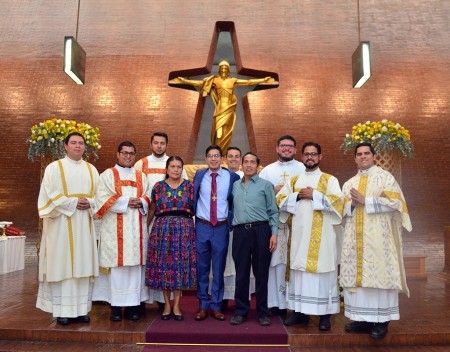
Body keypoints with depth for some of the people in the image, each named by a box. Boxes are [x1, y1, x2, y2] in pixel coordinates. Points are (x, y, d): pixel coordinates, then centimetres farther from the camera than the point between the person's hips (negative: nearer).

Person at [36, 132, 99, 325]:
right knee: (62, 264, -2)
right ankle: (62, 310, 7)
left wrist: (90, 203, -9)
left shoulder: (91, 169, 14)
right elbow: (50, 195, -6)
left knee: (83, 264, 4)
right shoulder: (54, 168, 3)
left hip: (85, 224, 4)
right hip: (61, 224, -3)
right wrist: (73, 203, -15)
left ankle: (81, 309, 11)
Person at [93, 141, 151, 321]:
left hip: (137, 228, 3)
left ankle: (132, 304, 10)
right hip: (115, 229, -3)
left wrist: (142, 202, -8)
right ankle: (116, 306, 6)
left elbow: (149, 198, 14)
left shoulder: (142, 176, 17)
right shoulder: (108, 174, 6)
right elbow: (102, 199, -5)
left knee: (135, 264, 2)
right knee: (117, 264, -4)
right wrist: (126, 202, -12)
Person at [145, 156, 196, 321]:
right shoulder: (158, 186, 6)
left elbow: (194, 208, 6)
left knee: (181, 265, 3)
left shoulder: (189, 186, 5)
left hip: (184, 230, 0)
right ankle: (167, 304, 18)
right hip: (162, 229, 0)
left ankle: (176, 305, 15)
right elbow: (153, 210, 11)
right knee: (163, 265, 3)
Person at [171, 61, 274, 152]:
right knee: (218, 131, -5)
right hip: (220, 109, -1)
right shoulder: (215, 80, 5)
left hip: (229, 109, 1)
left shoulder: (233, 80, 9)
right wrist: (184, 80, -6)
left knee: (226, 132, 2)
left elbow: (249, 82, 11)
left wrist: (263, 80, 9)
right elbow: (199, 83, 1)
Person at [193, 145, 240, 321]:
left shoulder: (232, 177, -2)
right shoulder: (199, 175, 3)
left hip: (221, 227, -1)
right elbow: (193, 198, 11)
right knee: (202, 268, 9)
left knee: (218, 269, 8)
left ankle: (216, 306, 22)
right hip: (202, 226, 1)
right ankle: (203, 305, 23)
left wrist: (231, 222, 3)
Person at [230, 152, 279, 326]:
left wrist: (274, 233, -6)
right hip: (240, 232, 3)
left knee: (261, 273, 3)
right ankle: (241, 310, 18)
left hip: (261, 231, -2)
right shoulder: (235, 186, 16)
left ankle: (262, 312, 16)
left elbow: (273, 211, 3)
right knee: (241, 273, 6)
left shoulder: (266, 185, 6)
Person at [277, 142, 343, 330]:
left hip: (320, 235, -3)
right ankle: (300, 312, 14)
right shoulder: (293, 180, 16)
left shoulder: (330, 180, 5)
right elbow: (280, 200, 8)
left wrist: (314, 195, -13)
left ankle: (325, 314, 6)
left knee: (322, 270, -4)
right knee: (298, 270, 4)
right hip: (299, 233, 4)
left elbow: (338, 201, -8)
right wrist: (297, 196, -8)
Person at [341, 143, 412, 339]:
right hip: (355, 238, 5)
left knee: (378, 274, -5)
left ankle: (381, 321, 3)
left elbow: (394, 201, -8)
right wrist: (353, 203, -8)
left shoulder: (384, 177, 4)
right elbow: (343, 209, 14)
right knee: (357, 274, 3)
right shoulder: (350, 183, 18)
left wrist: (365, 201, -13)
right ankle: (362, 318, 11)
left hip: (377, 236, -4)